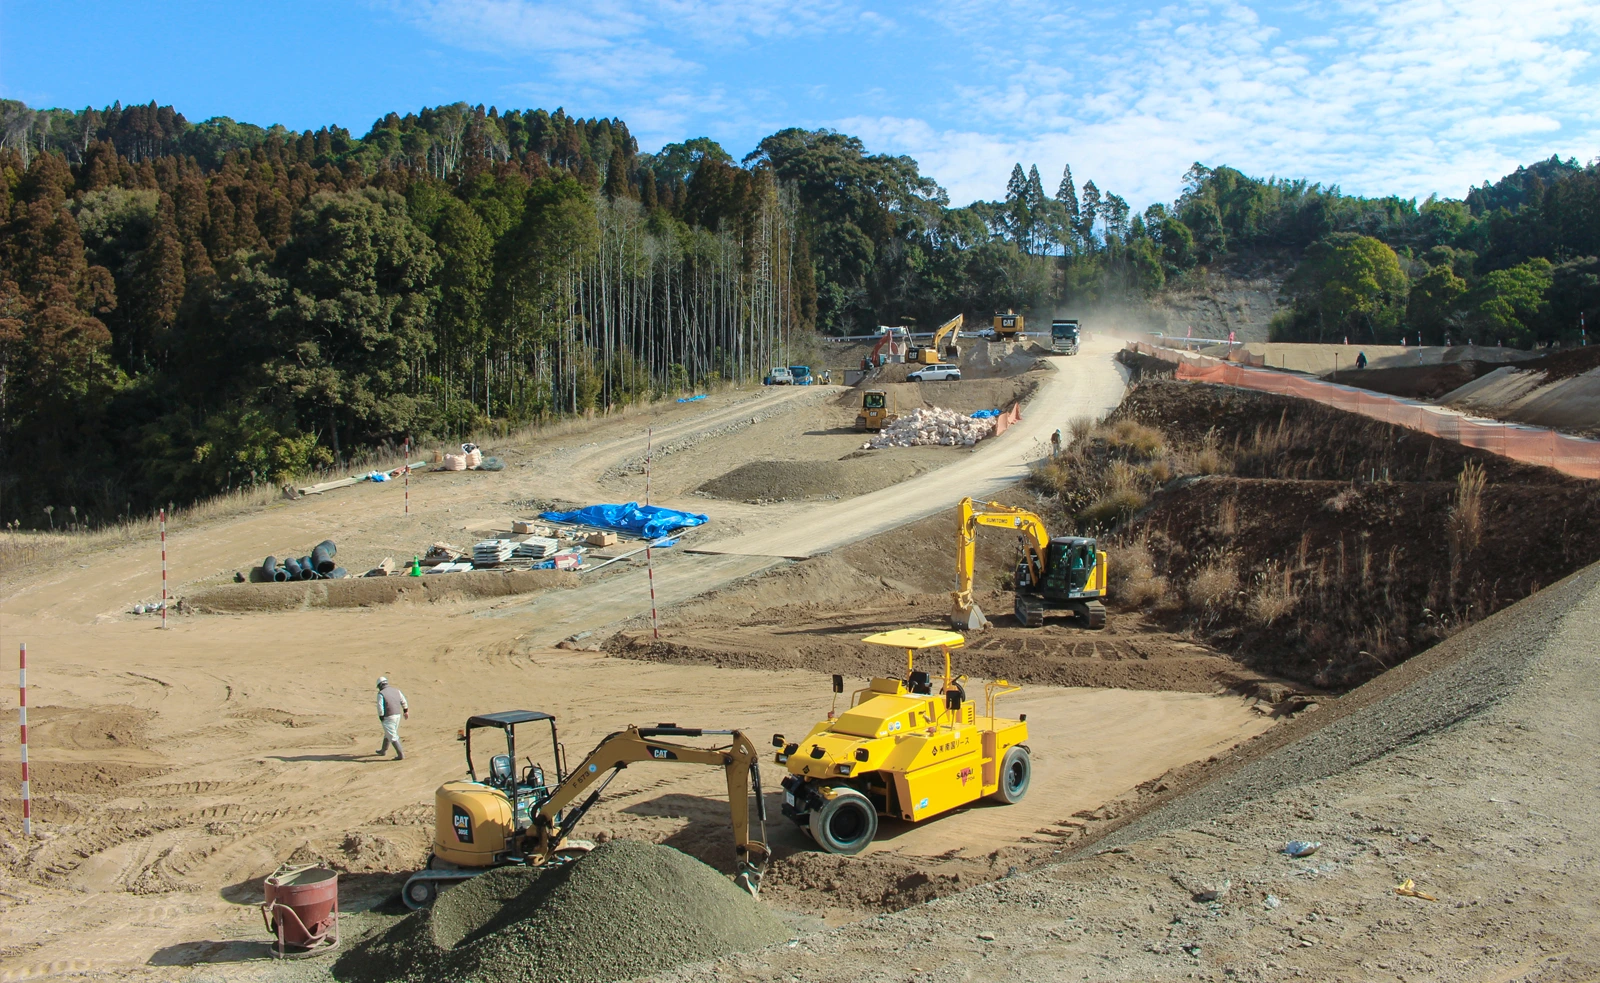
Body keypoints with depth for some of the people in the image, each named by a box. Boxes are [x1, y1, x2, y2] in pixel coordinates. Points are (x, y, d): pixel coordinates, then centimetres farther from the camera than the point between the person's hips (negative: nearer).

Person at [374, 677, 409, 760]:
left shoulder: (381, 693, -12)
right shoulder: (396, 690, 7)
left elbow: (380, 707, -17)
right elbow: (403, 702, 13)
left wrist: (381, 718, -10)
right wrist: (405, 711, 24)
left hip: (388, 717, -7)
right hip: (397, 715, 7)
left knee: (392, 737, -4)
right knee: (388, 733, 24)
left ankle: (401, 755, -8)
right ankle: (382, 750, 41)